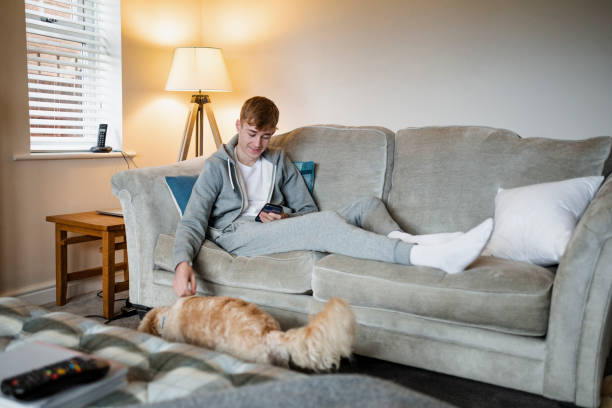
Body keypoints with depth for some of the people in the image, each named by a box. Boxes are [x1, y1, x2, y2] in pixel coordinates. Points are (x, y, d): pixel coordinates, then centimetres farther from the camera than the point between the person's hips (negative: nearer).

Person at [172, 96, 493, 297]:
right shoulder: (217, 166, 9)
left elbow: (307, 208, 22)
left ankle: (400, 239, -44)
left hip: (273, 231, 6)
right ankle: (425, 254, -49)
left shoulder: (278, 161, 23)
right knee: (326, 222, -33)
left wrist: (286, 218, -3)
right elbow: (192, 223, -1)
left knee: (367, 205, -8)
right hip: (238, 236, -6)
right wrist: (183, 262, -22)